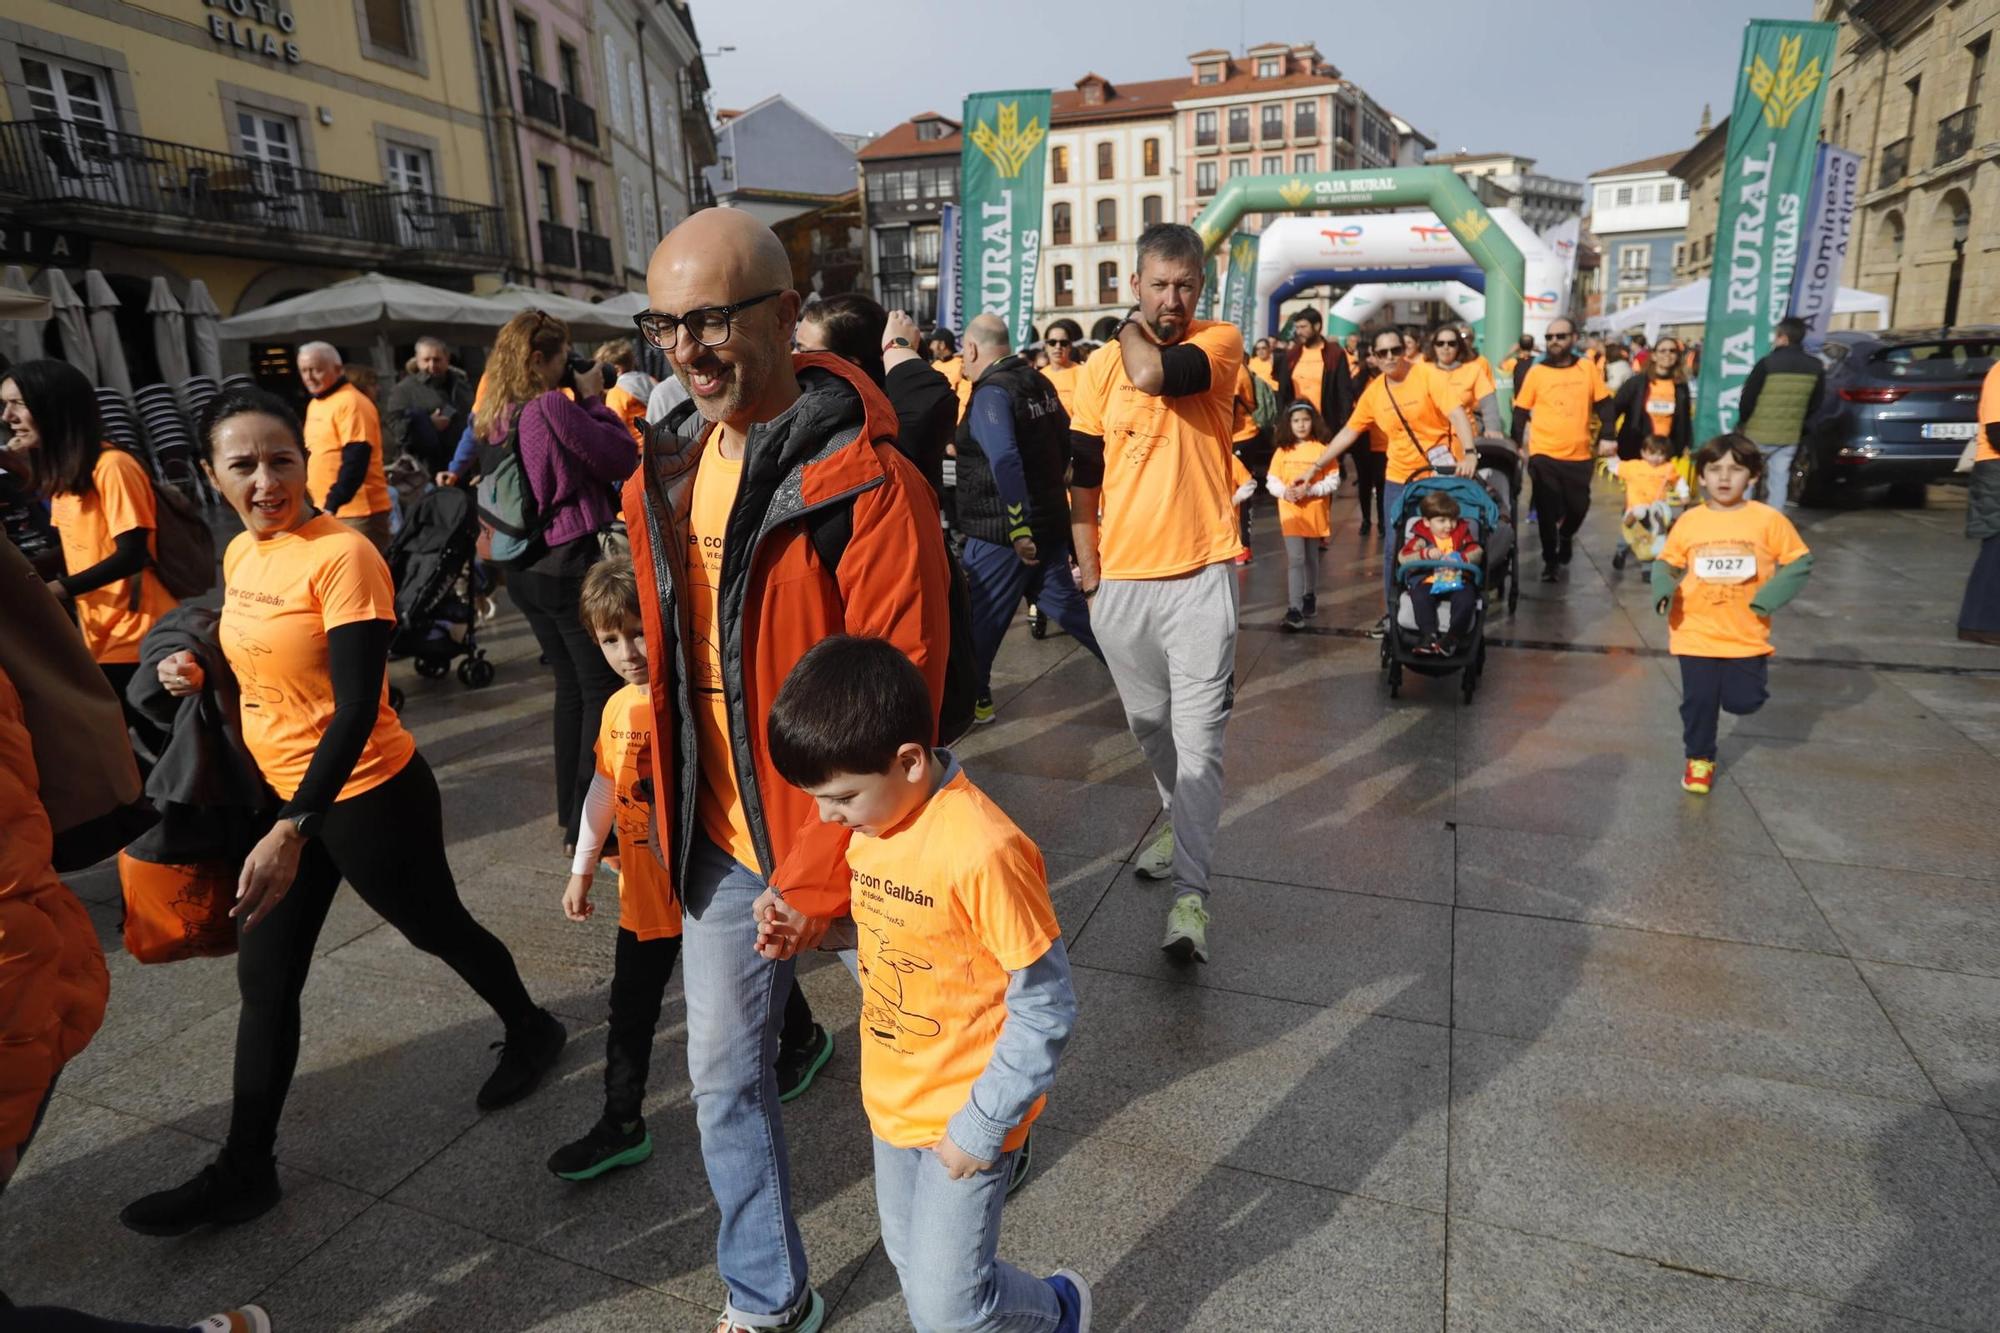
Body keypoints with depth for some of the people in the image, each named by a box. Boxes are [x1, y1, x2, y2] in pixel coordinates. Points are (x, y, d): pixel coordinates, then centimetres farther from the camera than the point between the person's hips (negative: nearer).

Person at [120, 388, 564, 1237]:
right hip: (279, 793, 7)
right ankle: (244, 1171, 28)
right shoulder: (239, 554, 4)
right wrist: (199, 673, 2)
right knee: (264, 983, 13)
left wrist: (293, 829, -31)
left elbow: (356, 706, -26)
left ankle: (530, 1031, 41)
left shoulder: (341, 555, -21)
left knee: (437, 929, 14)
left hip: (367, 795, -7)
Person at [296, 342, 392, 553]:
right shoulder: (314, 405, 15)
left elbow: (355, 460, -20)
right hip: (326, 509, 9)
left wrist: (333, 504, -24)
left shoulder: (351, 402, -12)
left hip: (357, 510, -9)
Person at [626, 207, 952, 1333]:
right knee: (726, 1077, 16)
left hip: (844, 842, -6)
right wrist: (676, 816, 12)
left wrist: (821, 876, -19)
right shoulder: (669, 473, 1)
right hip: (722, 845, 6)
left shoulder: (867, 481, -21)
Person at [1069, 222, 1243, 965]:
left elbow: (1153, 373, -24)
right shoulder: (1100, 368, 5)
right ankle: (1181, 823, 43)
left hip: (1199, 577, -3)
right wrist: (1086, 561, 6)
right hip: (1120, 580, 4)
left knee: (1198, 736, -6)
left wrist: (1132, 331, -3)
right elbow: (1084, 475, 10)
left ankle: (1190, 891, -1)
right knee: (1148, 724, 19)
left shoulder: (1220, 344, -2)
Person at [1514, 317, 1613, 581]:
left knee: (1578, 506, 9)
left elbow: (1603, 404, 7)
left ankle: (1566, 535, 42)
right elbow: (1520, 411, 1)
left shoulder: (1587, 368, 2)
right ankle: (1550, 560, 17)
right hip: (1543, 455, -2)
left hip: (1579, 455, 2)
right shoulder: (1536, 371, -2)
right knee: (1547, 512, 2)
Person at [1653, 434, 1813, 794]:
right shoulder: (1689, 521, -4)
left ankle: (1756, 670, 39)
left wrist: (1771, 595, -14)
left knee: (1743, 702, 4)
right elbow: (1666, 563, 7)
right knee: (1698, 700, 5)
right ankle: (1699, 760, 25)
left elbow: (1799, 561, 1)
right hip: (1696, 633, 1)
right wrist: (1664, 589, -13)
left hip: (1746, 634, 0)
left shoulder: (1768, 520, -6)